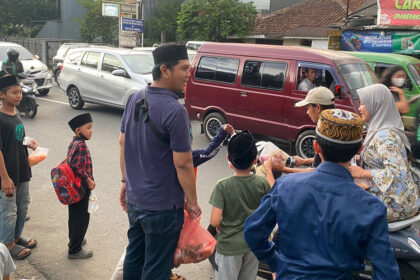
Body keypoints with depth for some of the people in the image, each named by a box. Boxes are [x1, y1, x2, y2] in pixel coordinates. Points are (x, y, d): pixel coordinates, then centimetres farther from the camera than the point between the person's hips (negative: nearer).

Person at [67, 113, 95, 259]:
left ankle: (74, 240, 40)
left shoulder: (73, 143, 8)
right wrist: (89, 180, -19)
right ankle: (75, 250, 10)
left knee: (75, 215, 23)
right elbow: (77, 167, -29)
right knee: (82, 217, 1)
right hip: (81, 188, -10)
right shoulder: (81, 145, -22)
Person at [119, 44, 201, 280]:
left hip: (134, 199, 8)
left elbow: (123, 143, 10)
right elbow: (183, 163, -21)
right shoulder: (175, 111, -23)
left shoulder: (135, 99, 1)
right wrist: (193, 202, -9)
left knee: (134, 258, 23)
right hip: (162, 206, -8)